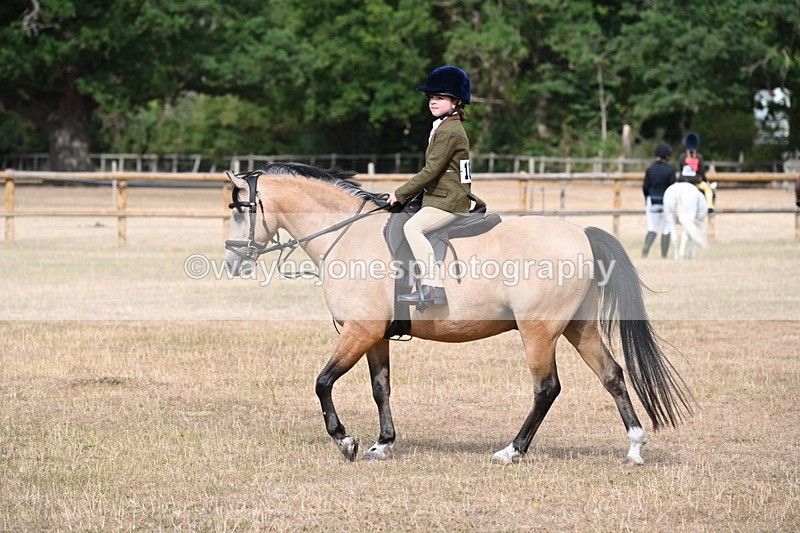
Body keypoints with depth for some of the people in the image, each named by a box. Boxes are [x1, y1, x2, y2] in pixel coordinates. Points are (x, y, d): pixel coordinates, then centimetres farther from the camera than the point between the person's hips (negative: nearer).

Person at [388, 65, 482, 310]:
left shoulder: (449, 131, -15)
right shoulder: (445, 127, 18)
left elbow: (431, 171, -19)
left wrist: (400, 194, -13)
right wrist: (409, 194, 15)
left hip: (448, 202, -11)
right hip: (440, 198, 11)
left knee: (413, 226, -28)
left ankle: (433, 286, -34)